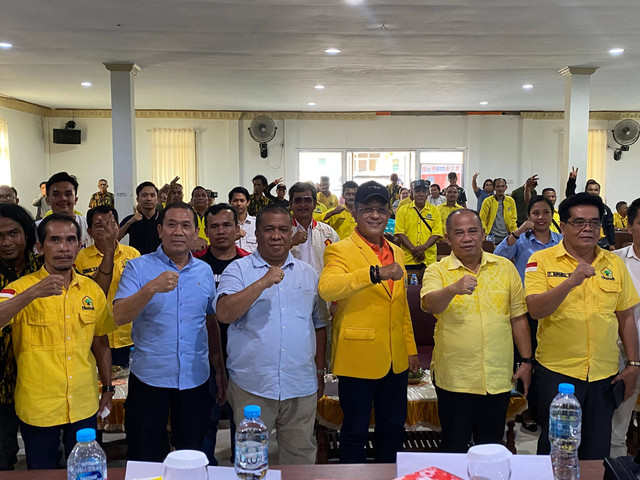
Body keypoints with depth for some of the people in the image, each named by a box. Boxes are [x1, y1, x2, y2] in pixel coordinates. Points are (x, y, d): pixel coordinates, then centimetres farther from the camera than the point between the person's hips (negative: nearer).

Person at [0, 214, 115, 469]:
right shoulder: (22, 288, -9)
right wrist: (33, 293, -39)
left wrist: (107, 389, 13)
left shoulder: (92, 290, 2)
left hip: (84, 407, 3)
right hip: (37, 408, -3)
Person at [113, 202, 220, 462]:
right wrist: (152, 288, -31)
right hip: (149, 378, -2)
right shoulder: (138, 268, -5)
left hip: (195, 379, 3)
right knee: (146, 458, 11)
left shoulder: (205, 272, 6)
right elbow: (119, 317, -17)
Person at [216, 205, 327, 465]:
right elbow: (224, 314, -17)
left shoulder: (308, 274, 11)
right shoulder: (238, 270, -1)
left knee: (301, 457, 12)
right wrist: (263, 282, -22)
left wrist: (320, 372, 15)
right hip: (251, 387, -3)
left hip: (301, 387, 3)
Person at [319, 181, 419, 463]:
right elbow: (326, 289, -30)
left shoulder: (396, 253, 12)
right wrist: (376, 273, -40)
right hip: (358, 359, -6)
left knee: (393, 427, 17)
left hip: (395, 360, 6)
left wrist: (411, 349, 16)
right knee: (356, 430, 7)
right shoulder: (340, 251, -9)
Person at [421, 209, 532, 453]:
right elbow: (431, 305, -24)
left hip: (498, 377, 2)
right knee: (454, 449, 10)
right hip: (454, 378, -2)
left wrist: (526, 361, 8)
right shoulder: (437, 271, -4)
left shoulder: (505, 267, 5)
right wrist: (453, 289, -43)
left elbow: (518, 317, 10)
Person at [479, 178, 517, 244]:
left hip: (507, 236, 3)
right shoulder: (488, 201, -2)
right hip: (493, 237, -3)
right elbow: (482, 220, -1)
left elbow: (513, 219, 13)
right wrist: (484, 234, -11)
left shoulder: (511, 201, 8)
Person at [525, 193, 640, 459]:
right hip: (557, 370, -3)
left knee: (597, 450, 13)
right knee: (554, 448, 8)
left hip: (604, 373, 3)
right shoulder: (542, 261, -5)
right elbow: (535, 310, -17)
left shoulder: (614, 263, 7)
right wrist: (571, 282, -28)